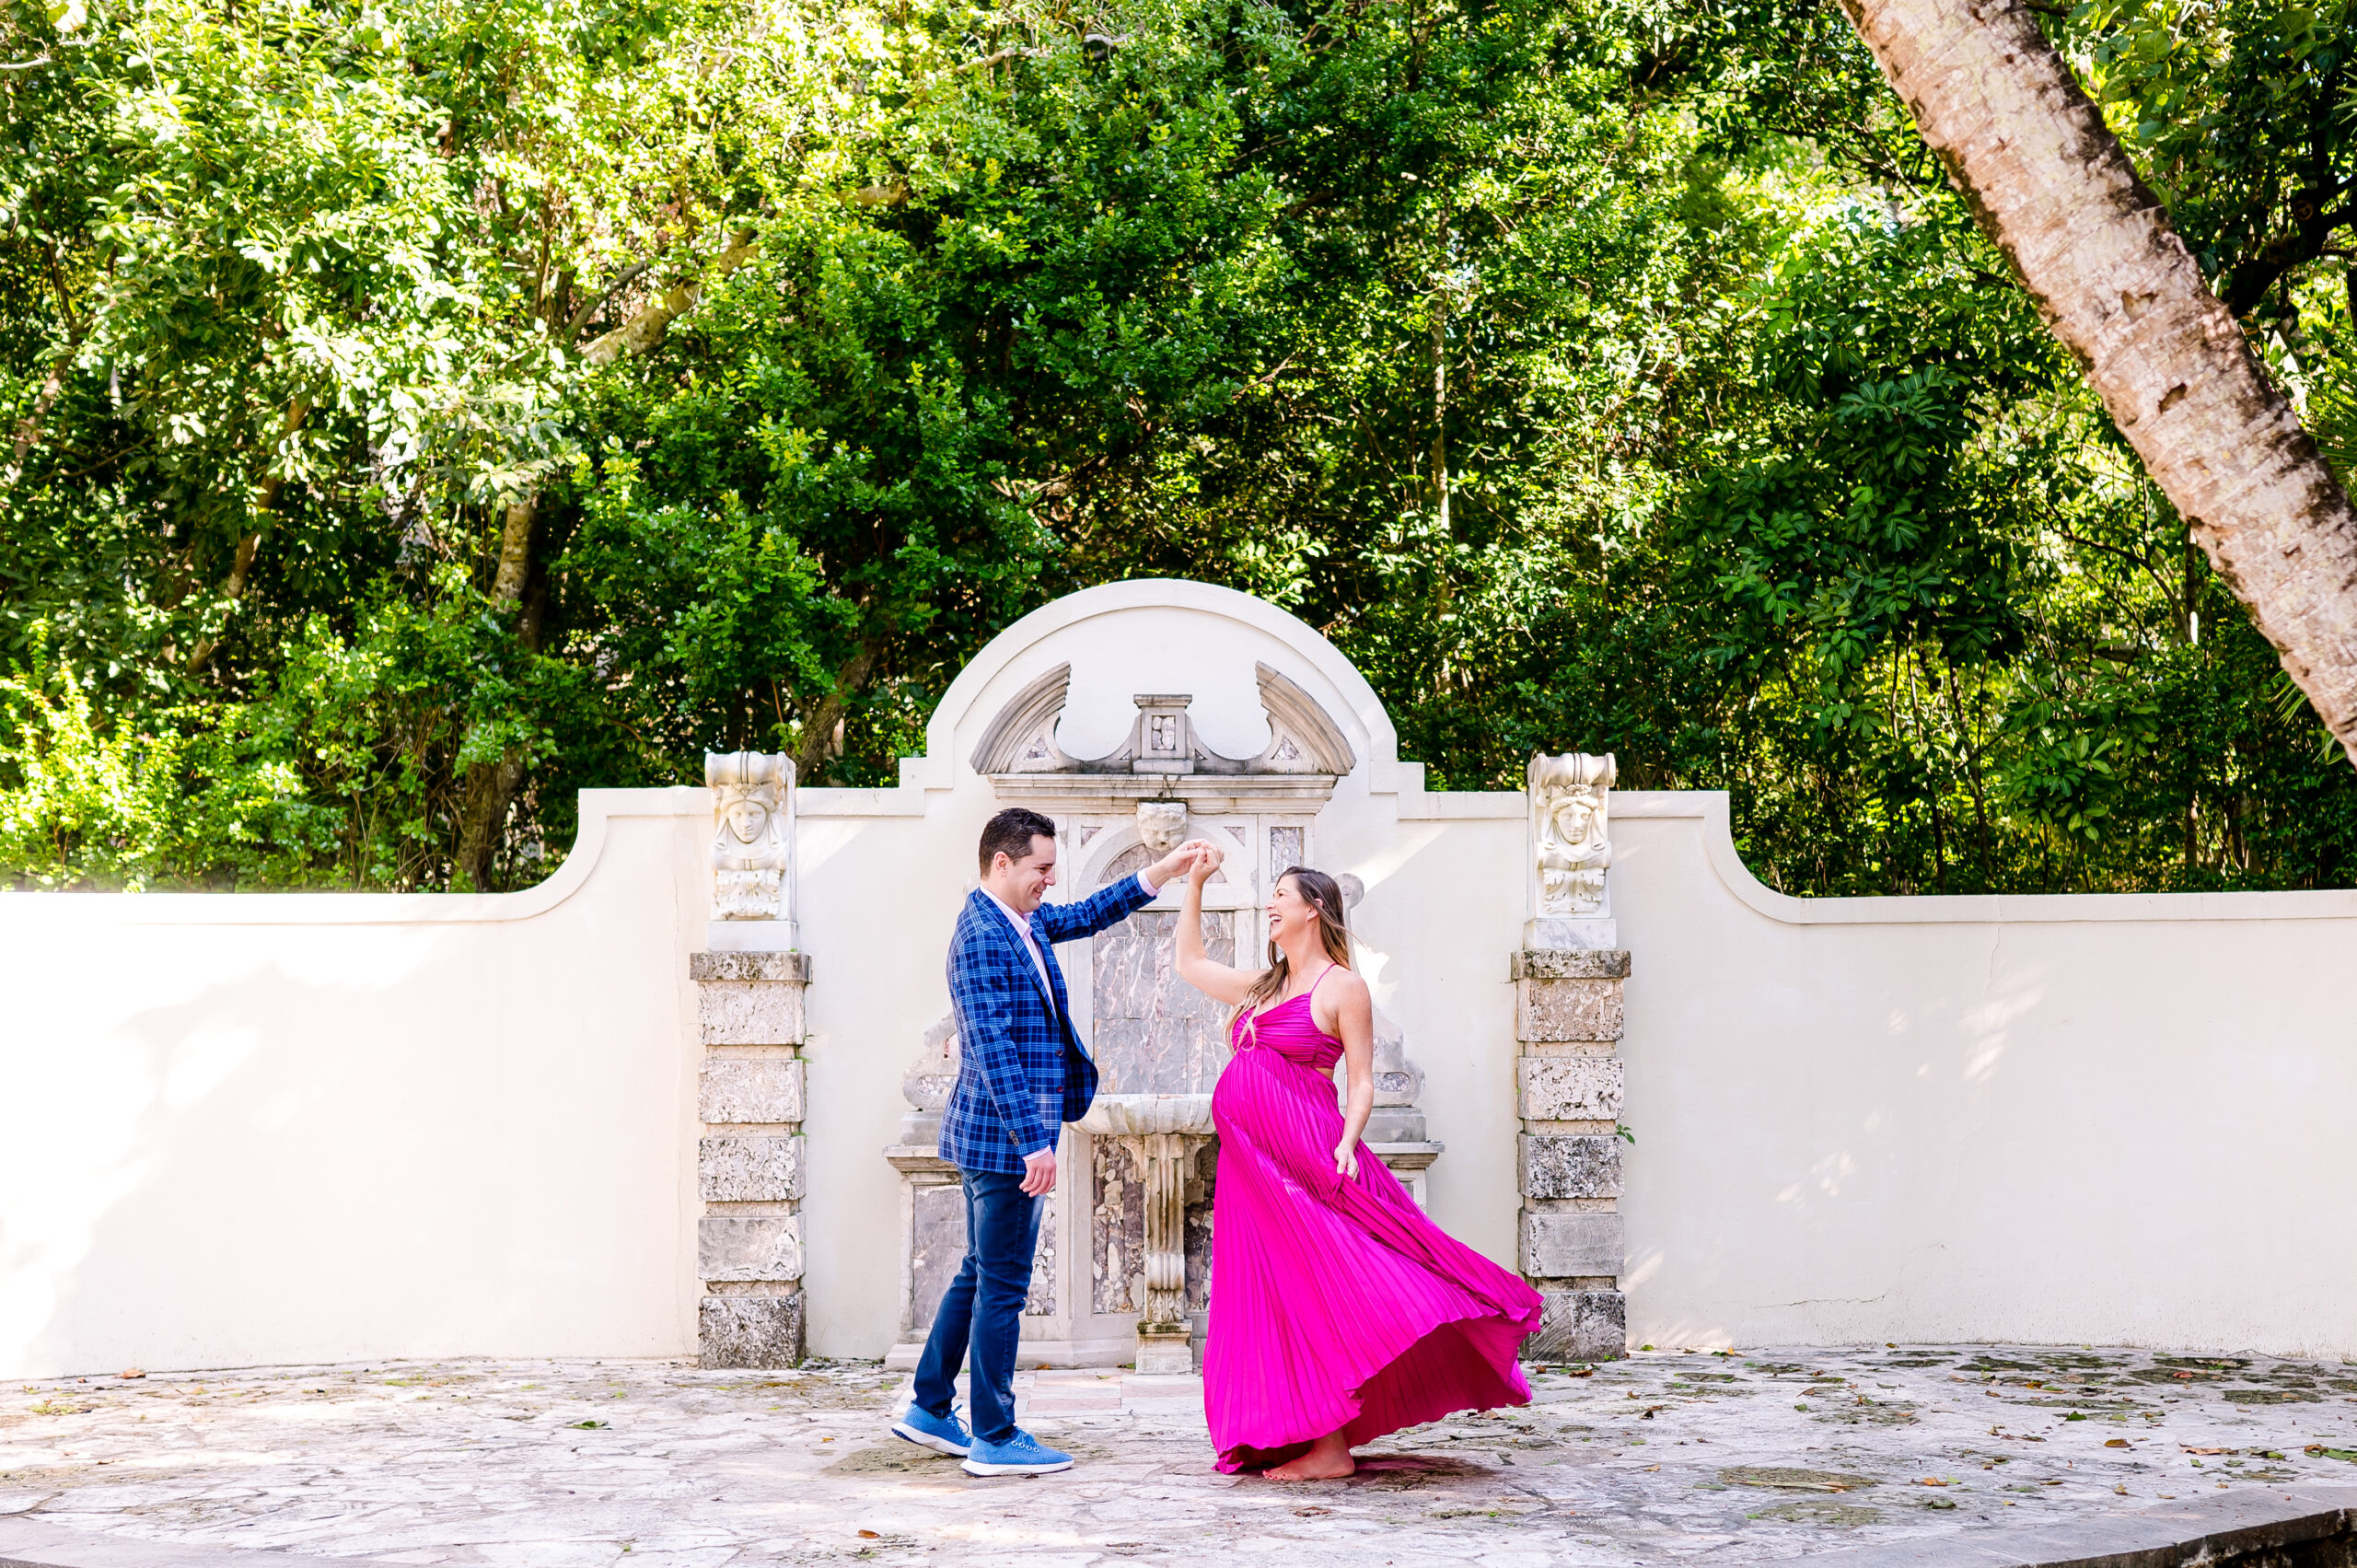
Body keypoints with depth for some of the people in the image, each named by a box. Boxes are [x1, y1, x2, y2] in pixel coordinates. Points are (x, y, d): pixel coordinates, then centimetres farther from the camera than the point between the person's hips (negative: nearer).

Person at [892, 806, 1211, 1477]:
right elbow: (994, 1050, -25)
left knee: (981, 1274, 18)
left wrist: (1162, 873, 21)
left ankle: (929, 1409, 27)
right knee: (1002, 1286, -3)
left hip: (994, 1138, 10)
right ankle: (995, 1440, 4)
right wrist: (1032, 1140, -27)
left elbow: (1086, 917, 28)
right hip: (1004, 1138, -10)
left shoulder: (1024, 922, 10)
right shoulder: (981, 938, -19)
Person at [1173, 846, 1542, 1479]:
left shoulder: (1342, 987, -1)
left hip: (1304, 1156, -8)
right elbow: (1190, 962, 33)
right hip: (1252, 1161, 8)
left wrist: (1347, 1143, -20)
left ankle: (1332, 1446, -13)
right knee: (1270, 1297, 4)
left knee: (1314, 1289, -13)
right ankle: (1311, 1440, 7)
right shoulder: (1263, 986, 19)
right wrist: (1195, 883, 29)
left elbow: (1362, 1082, -4)